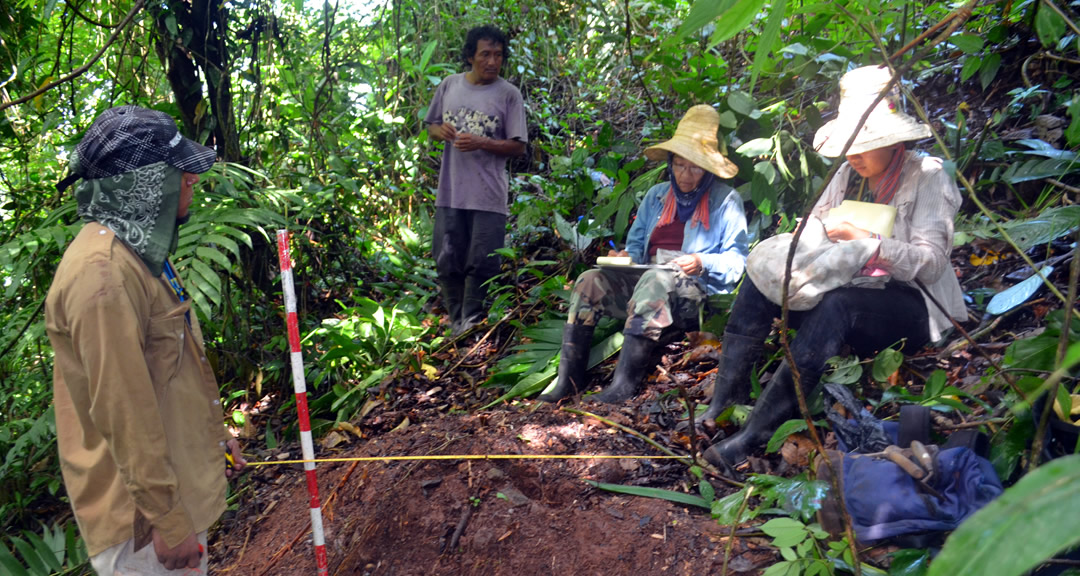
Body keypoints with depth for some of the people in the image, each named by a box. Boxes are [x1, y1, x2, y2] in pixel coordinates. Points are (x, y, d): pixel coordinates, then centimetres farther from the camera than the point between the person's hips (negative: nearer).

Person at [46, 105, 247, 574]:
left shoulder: (138, 252, 8)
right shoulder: (101, 272, -25)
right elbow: (121, 410, -26)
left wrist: (213, 434, 23)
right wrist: (168, 520, -21)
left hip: (176, 474, 9)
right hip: (143, 503, -9)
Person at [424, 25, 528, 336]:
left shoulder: (509, 94, -1)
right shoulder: (450, 85, 9)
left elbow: (518, 147, -3)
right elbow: (431, 126, 19)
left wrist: (482, 143, -17)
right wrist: (441, 131, -5)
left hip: (488, 196, -4)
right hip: (450, 191, 4)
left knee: (480, 265, -2)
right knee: (447, 262, 10)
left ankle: (471, 327, 8)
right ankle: (456, 323, 24)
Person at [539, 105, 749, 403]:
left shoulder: (726, 200, 4)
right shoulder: (656, 195, 19)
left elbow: (736, 262, -1)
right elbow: (636, 245, 20)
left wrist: (702, 263, -19)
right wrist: (625, 257, -3)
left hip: (696, 291, -5)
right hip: (645, 278, 6)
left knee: (655, 279, -39)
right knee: (590, 280, -19)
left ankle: (625, 382, -41)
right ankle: (569, 377, -23)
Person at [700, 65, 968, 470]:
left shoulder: (927, 178, -7)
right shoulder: (848, 175, 11)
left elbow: (930, 263, -17)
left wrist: (866, 241, -27)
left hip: (909, 307, -6)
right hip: (850, 288, 7)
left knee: (835, 305, -39)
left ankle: (756, 433, -43)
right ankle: (725, 401, -22)